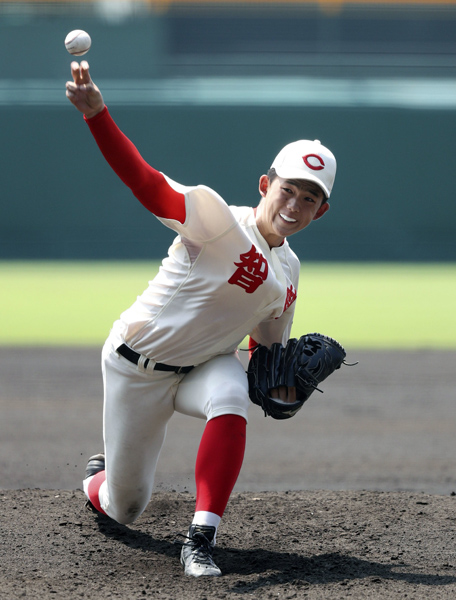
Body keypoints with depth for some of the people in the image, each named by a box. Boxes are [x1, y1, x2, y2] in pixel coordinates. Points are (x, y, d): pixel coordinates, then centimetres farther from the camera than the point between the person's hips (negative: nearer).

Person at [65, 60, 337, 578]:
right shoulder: (218, 219, -21)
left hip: (205, 367, 4)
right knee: (125, 507, 5)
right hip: (138, 367, -4)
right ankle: (99, 481, 46)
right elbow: (146, 182, -36)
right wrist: (96, 113, -51)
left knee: (230, 399, -35)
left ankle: (201, 538, -32)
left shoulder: (289, 269, 2)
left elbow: (268, 339, 18)